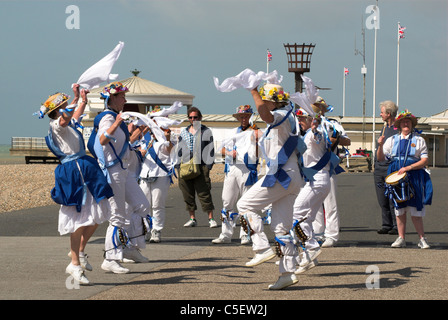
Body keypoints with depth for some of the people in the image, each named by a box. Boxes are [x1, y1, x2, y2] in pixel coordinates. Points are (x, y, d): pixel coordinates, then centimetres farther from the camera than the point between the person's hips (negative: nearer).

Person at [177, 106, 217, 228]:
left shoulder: (206, 131, 7)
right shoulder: (183, 132, 18)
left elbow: (211, 150, 3)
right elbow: (179, 149, 20)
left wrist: (209, 165, -8)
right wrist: (178, 166, 10)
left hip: (201, 167, -4)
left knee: (204, 193, -8)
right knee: (187, 194, 5)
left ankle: (211, 219, -4)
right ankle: (192, 219, 14)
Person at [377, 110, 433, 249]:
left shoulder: (419, 140, 6)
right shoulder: (392, 140, 13)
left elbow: (424, 161, -2)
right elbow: (381, 158, 10)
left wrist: (408, 168, -13)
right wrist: (380, 145, -9)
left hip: (414, 176, -3)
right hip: (396, 175, 3)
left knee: (415, 209, -7)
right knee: (399, 207, 4)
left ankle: (422, 239, 2)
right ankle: (401, 238, 10)